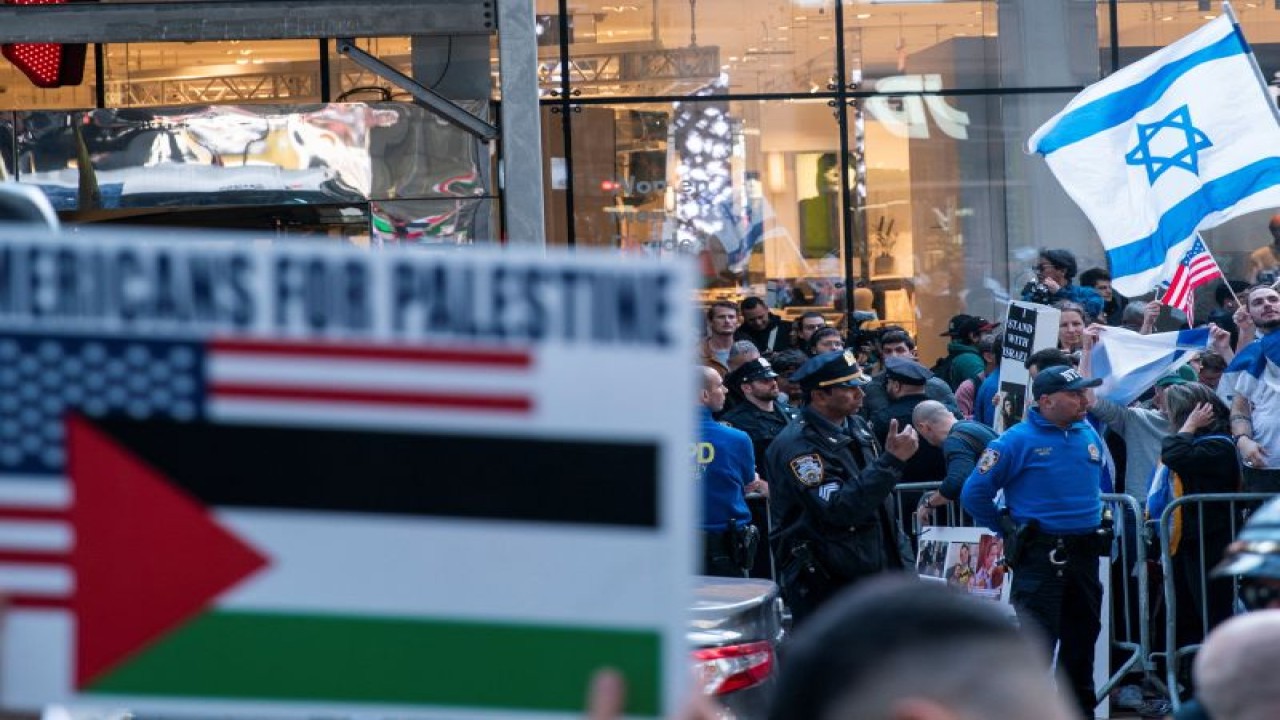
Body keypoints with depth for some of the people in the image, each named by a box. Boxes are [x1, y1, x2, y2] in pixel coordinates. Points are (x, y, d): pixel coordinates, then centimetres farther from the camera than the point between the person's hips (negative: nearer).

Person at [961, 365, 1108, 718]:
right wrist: (1009, 531, -4)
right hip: (1040, 555, -6)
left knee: (1082, 639, 14)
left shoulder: (1089, 435, 10)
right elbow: (974, 493, -9)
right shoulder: (1018, 441, -10)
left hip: (1085, 553, 7)